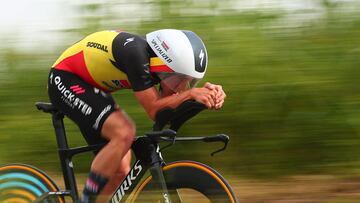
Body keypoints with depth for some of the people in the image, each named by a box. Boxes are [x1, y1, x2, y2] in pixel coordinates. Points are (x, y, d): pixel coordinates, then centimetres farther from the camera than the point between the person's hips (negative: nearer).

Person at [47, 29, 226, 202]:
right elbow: (154, 109, -29)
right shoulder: (137, 55, -32)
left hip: (91, 88, 9)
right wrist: (191, 94, -34)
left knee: (121, 170, 1)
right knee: (124, 133, -29)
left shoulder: (158, 57, -8)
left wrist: (208, 92, -22)